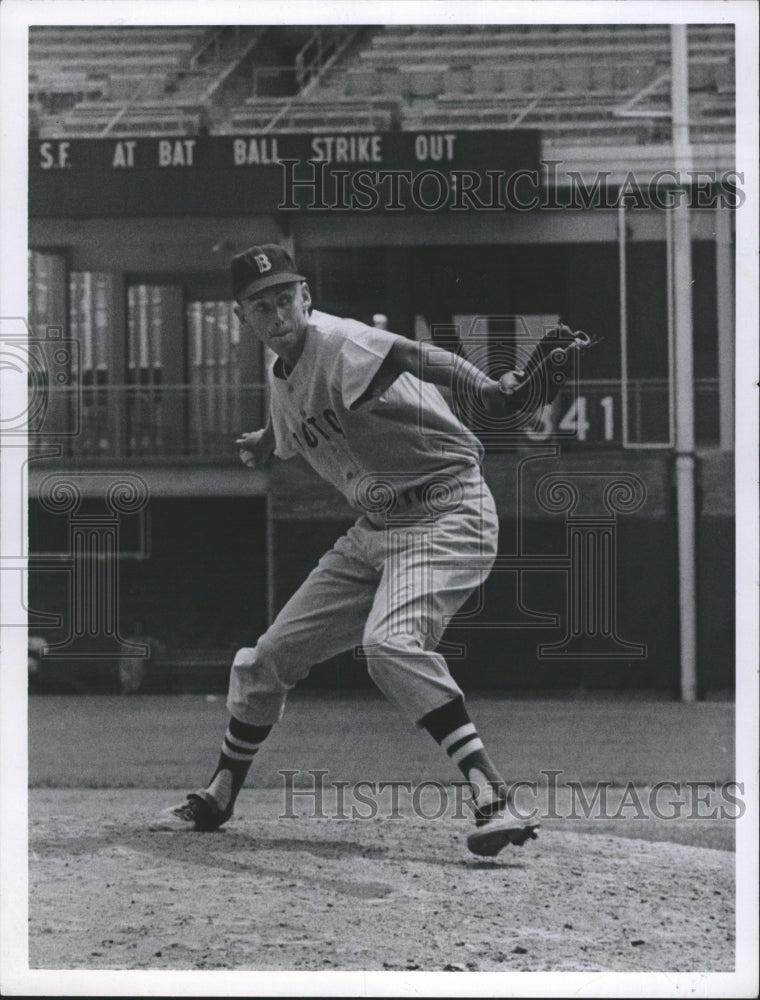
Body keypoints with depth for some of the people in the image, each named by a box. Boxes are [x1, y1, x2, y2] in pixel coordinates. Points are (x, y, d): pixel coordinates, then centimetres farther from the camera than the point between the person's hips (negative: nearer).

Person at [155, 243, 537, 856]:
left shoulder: (337, 344, -19)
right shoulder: (283, 375, 8)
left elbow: (412, 358, -42)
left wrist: (482, 388, -57)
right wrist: (265, 444, 18)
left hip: (446, 514, -9)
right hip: (373, 530, 9)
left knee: (390, 643, -33)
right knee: (271, 655, 12)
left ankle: (492, 799, -36)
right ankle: (217, 799, 32)